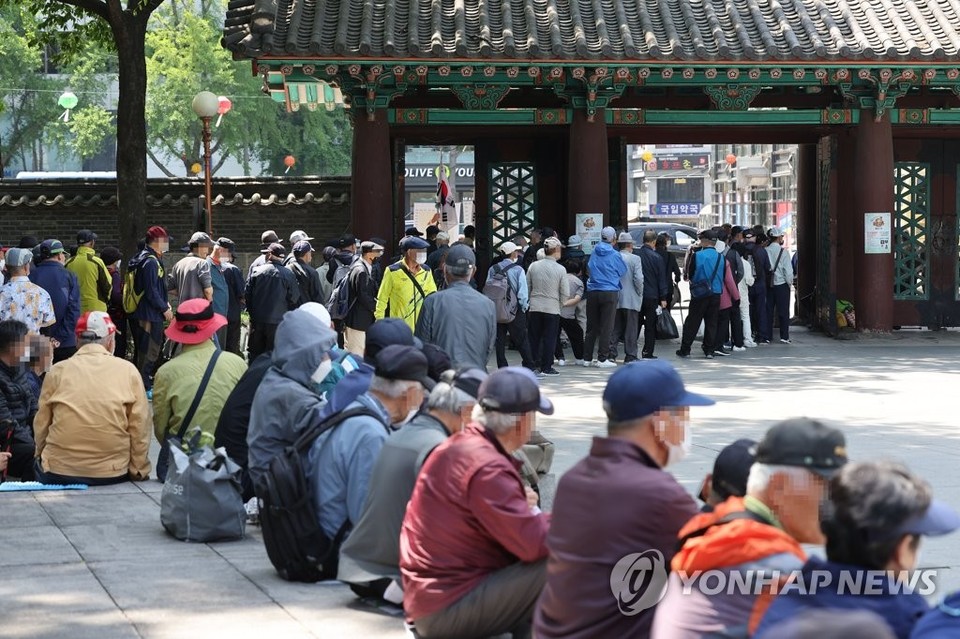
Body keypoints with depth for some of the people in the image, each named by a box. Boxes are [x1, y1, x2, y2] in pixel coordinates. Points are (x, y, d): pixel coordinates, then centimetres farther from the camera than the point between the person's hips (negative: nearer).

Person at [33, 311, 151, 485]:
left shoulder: (58, 371, 2)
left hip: (59, 473, -1)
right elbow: (140, 427, -2)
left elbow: (41, 424, 7)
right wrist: (139, 472, 6)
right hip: (112, 474, 1)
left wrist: (40, 456, 23)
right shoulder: (128, 370, 0)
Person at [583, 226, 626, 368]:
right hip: (609, 292, -4)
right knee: (606, 327, -1)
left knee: (592, 326, 10)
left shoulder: (594, 252, 4)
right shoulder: (614, 255, -7)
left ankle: (587, 357, 13)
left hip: (592, 292, 4)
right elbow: (623, 271, 4)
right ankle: (602, 359, -3)